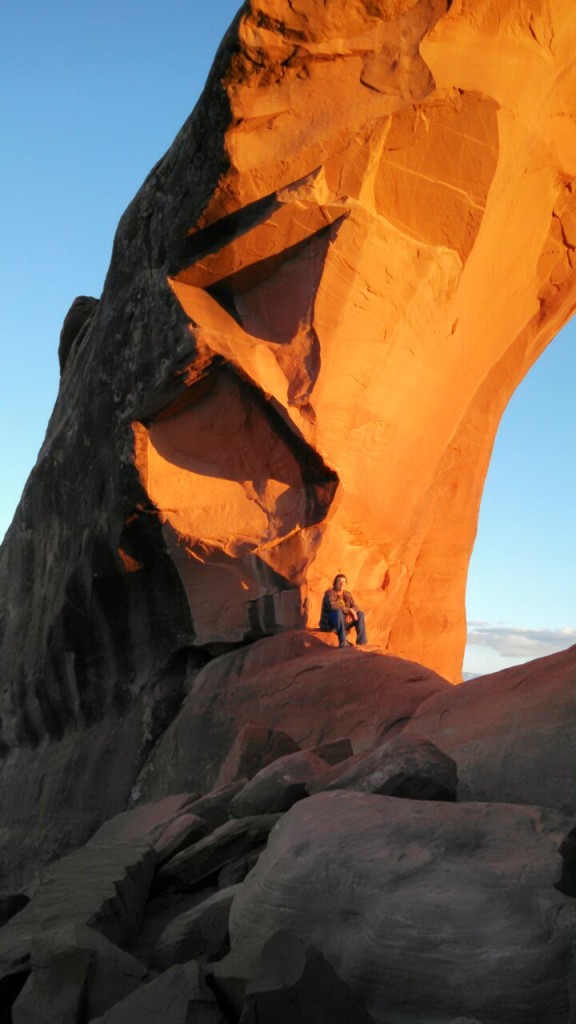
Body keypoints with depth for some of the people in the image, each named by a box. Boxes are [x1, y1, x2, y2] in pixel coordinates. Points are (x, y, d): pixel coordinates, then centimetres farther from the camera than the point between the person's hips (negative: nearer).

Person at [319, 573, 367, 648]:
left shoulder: (347, 594, 10)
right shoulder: (329, 593, -11)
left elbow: (355, 607, 3)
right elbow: (333, 606, -28)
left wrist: (349, 613, -21)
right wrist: (349, 610, -27)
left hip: (343, 622, 7)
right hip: (329, 623, -7)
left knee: (360, 614, -4)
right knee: (338, 611, -36)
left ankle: (361, 642, -13)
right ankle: (343, 642, -41)